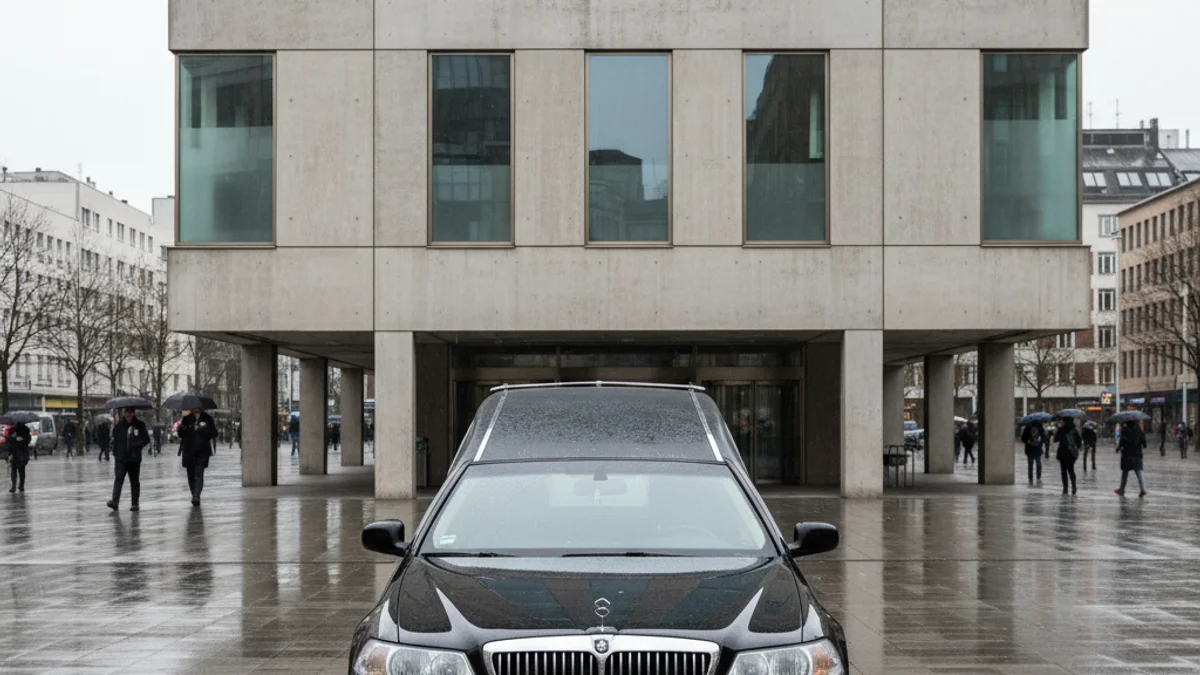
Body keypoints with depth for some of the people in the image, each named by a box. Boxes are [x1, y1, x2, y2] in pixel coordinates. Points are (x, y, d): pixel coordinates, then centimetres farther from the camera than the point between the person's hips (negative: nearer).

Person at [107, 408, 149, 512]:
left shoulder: (139, 425, 3)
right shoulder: (119, 426, 5)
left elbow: (146, 440, 5)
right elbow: (115, 440, 8)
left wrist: (138, 445, -11)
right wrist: (115, 452, -3)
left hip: (134, 458, 1)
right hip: (121, 458, 0)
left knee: (134, 480, 8)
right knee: (119, 478, -15)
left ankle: (134, 503, 14)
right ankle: (115, 501, -23)